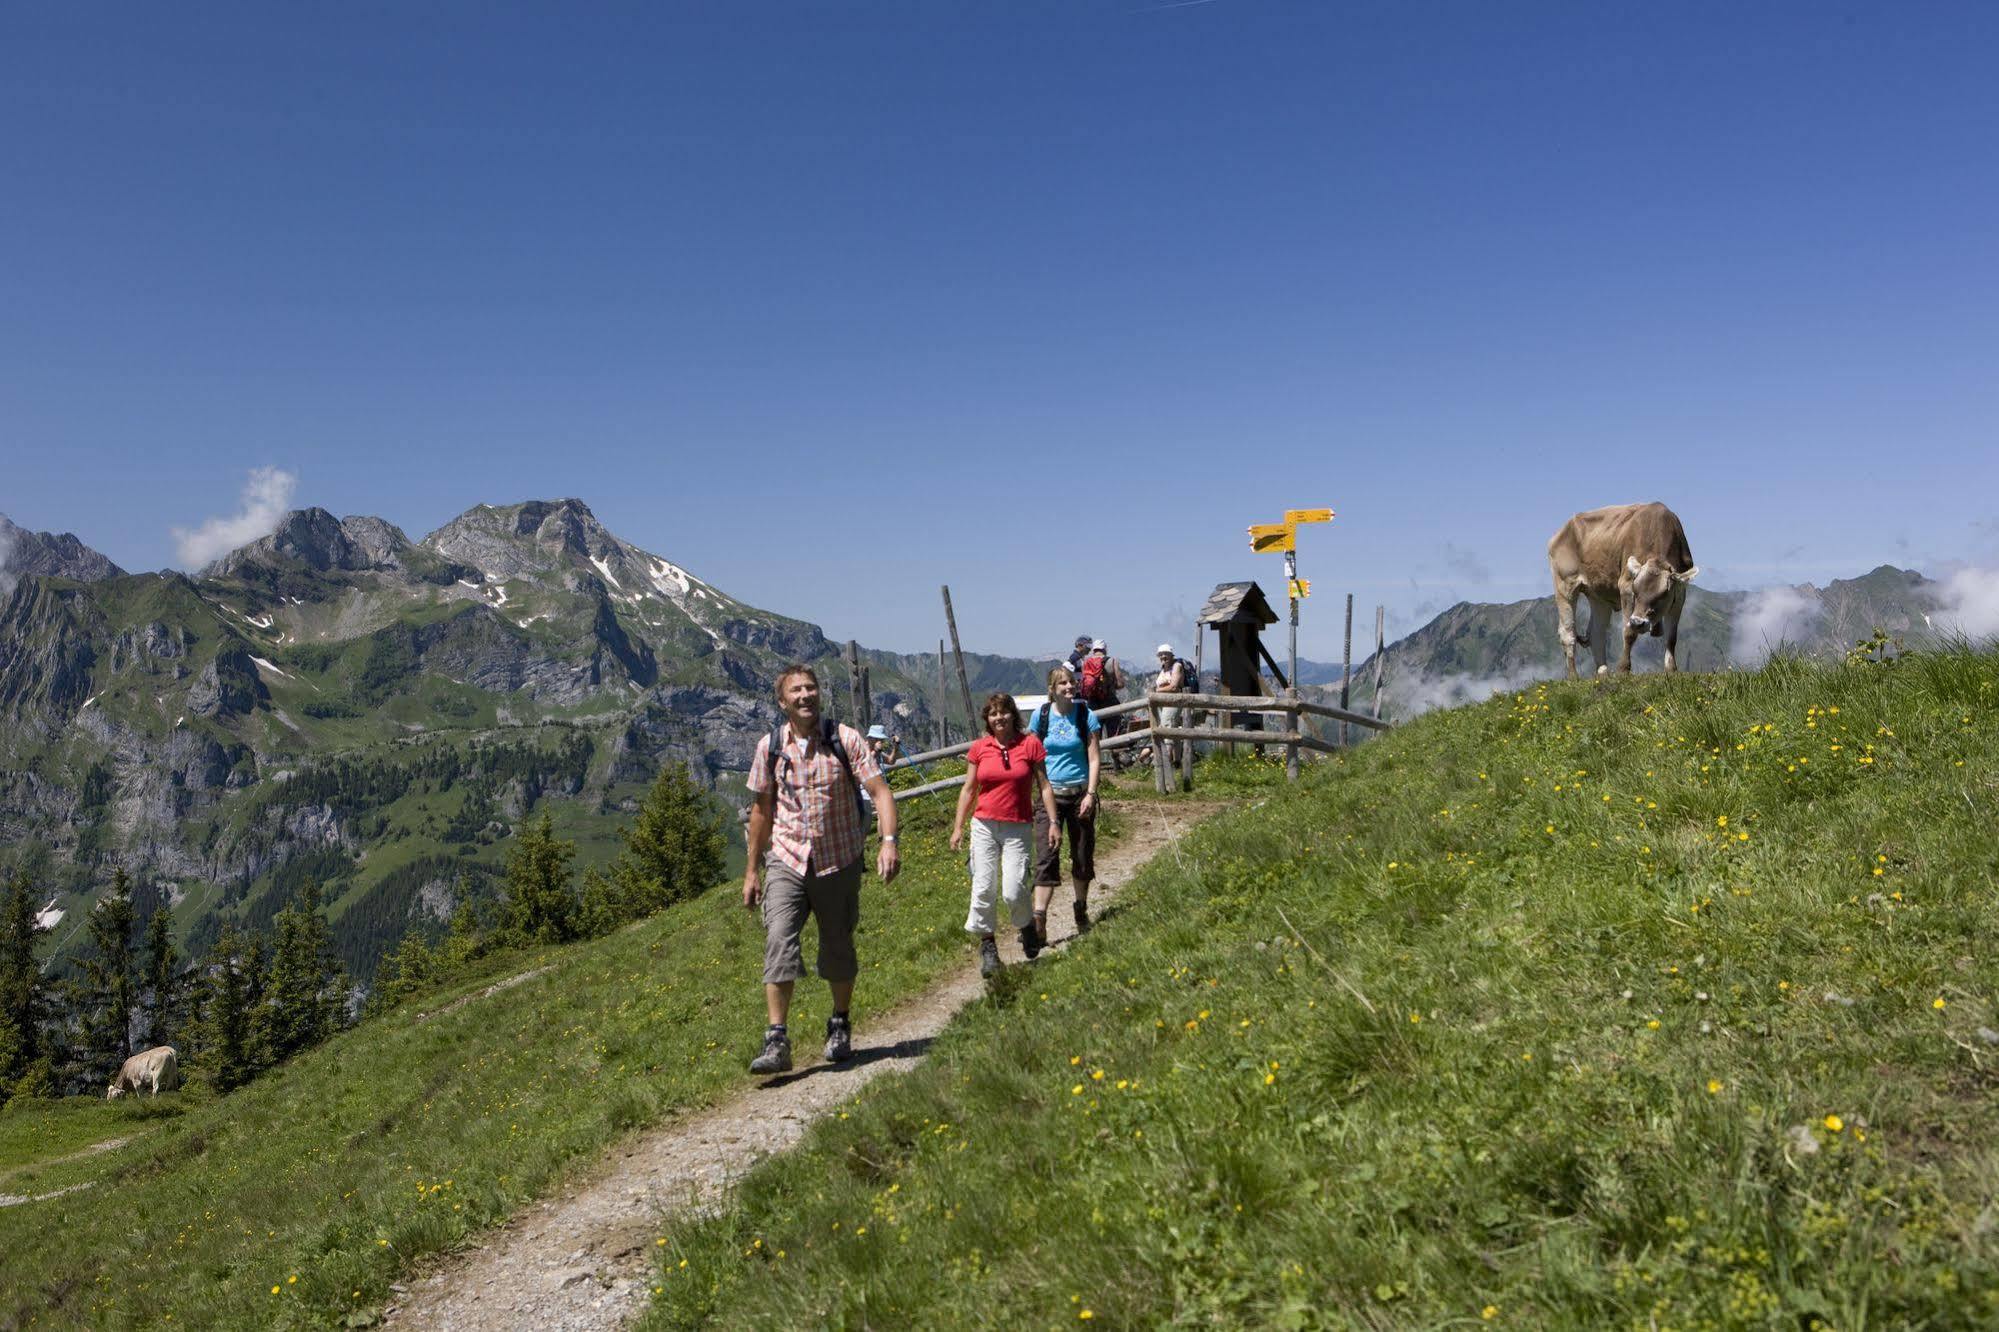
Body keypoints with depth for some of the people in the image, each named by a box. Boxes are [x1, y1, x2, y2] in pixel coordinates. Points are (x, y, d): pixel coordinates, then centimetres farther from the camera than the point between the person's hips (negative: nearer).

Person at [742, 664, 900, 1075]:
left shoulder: (845, 739, -6)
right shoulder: (770, 747, 1)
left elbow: (880, 791, -11)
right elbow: (762, 809, 11)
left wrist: (889, 841, -27)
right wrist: (752, 869, 13)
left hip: (839, 861, -1)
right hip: (787, 860, 1)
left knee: (838, 948, 10)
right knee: (779, 941, -16)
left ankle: (840, 1025, 33)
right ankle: (776, 1042, -16)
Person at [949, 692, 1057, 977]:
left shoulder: (1030, 744, -2)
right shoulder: (979, 748, 3)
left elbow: (1044, 787, 3)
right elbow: (969, 789, 9)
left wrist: (1053, 822, -2)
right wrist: (958, 827, 6)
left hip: (1017, 828, -2)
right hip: (984, 826, 2)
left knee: (1013, 891, -10)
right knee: (983, 889, -1)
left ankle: (1028, 927, 21)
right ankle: (987, 947, 13)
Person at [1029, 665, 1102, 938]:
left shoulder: (1086, 716, -3)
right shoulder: (1041, 715, 1)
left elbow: (1094, 759, -3)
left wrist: (1090, 794, -12)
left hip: (1079, 793, 0)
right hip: (1049, 793, 0)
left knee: (1082, 857, 11)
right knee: (1046, 857, -10)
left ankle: (1081, 910, 30)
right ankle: (1039, 919, -14)